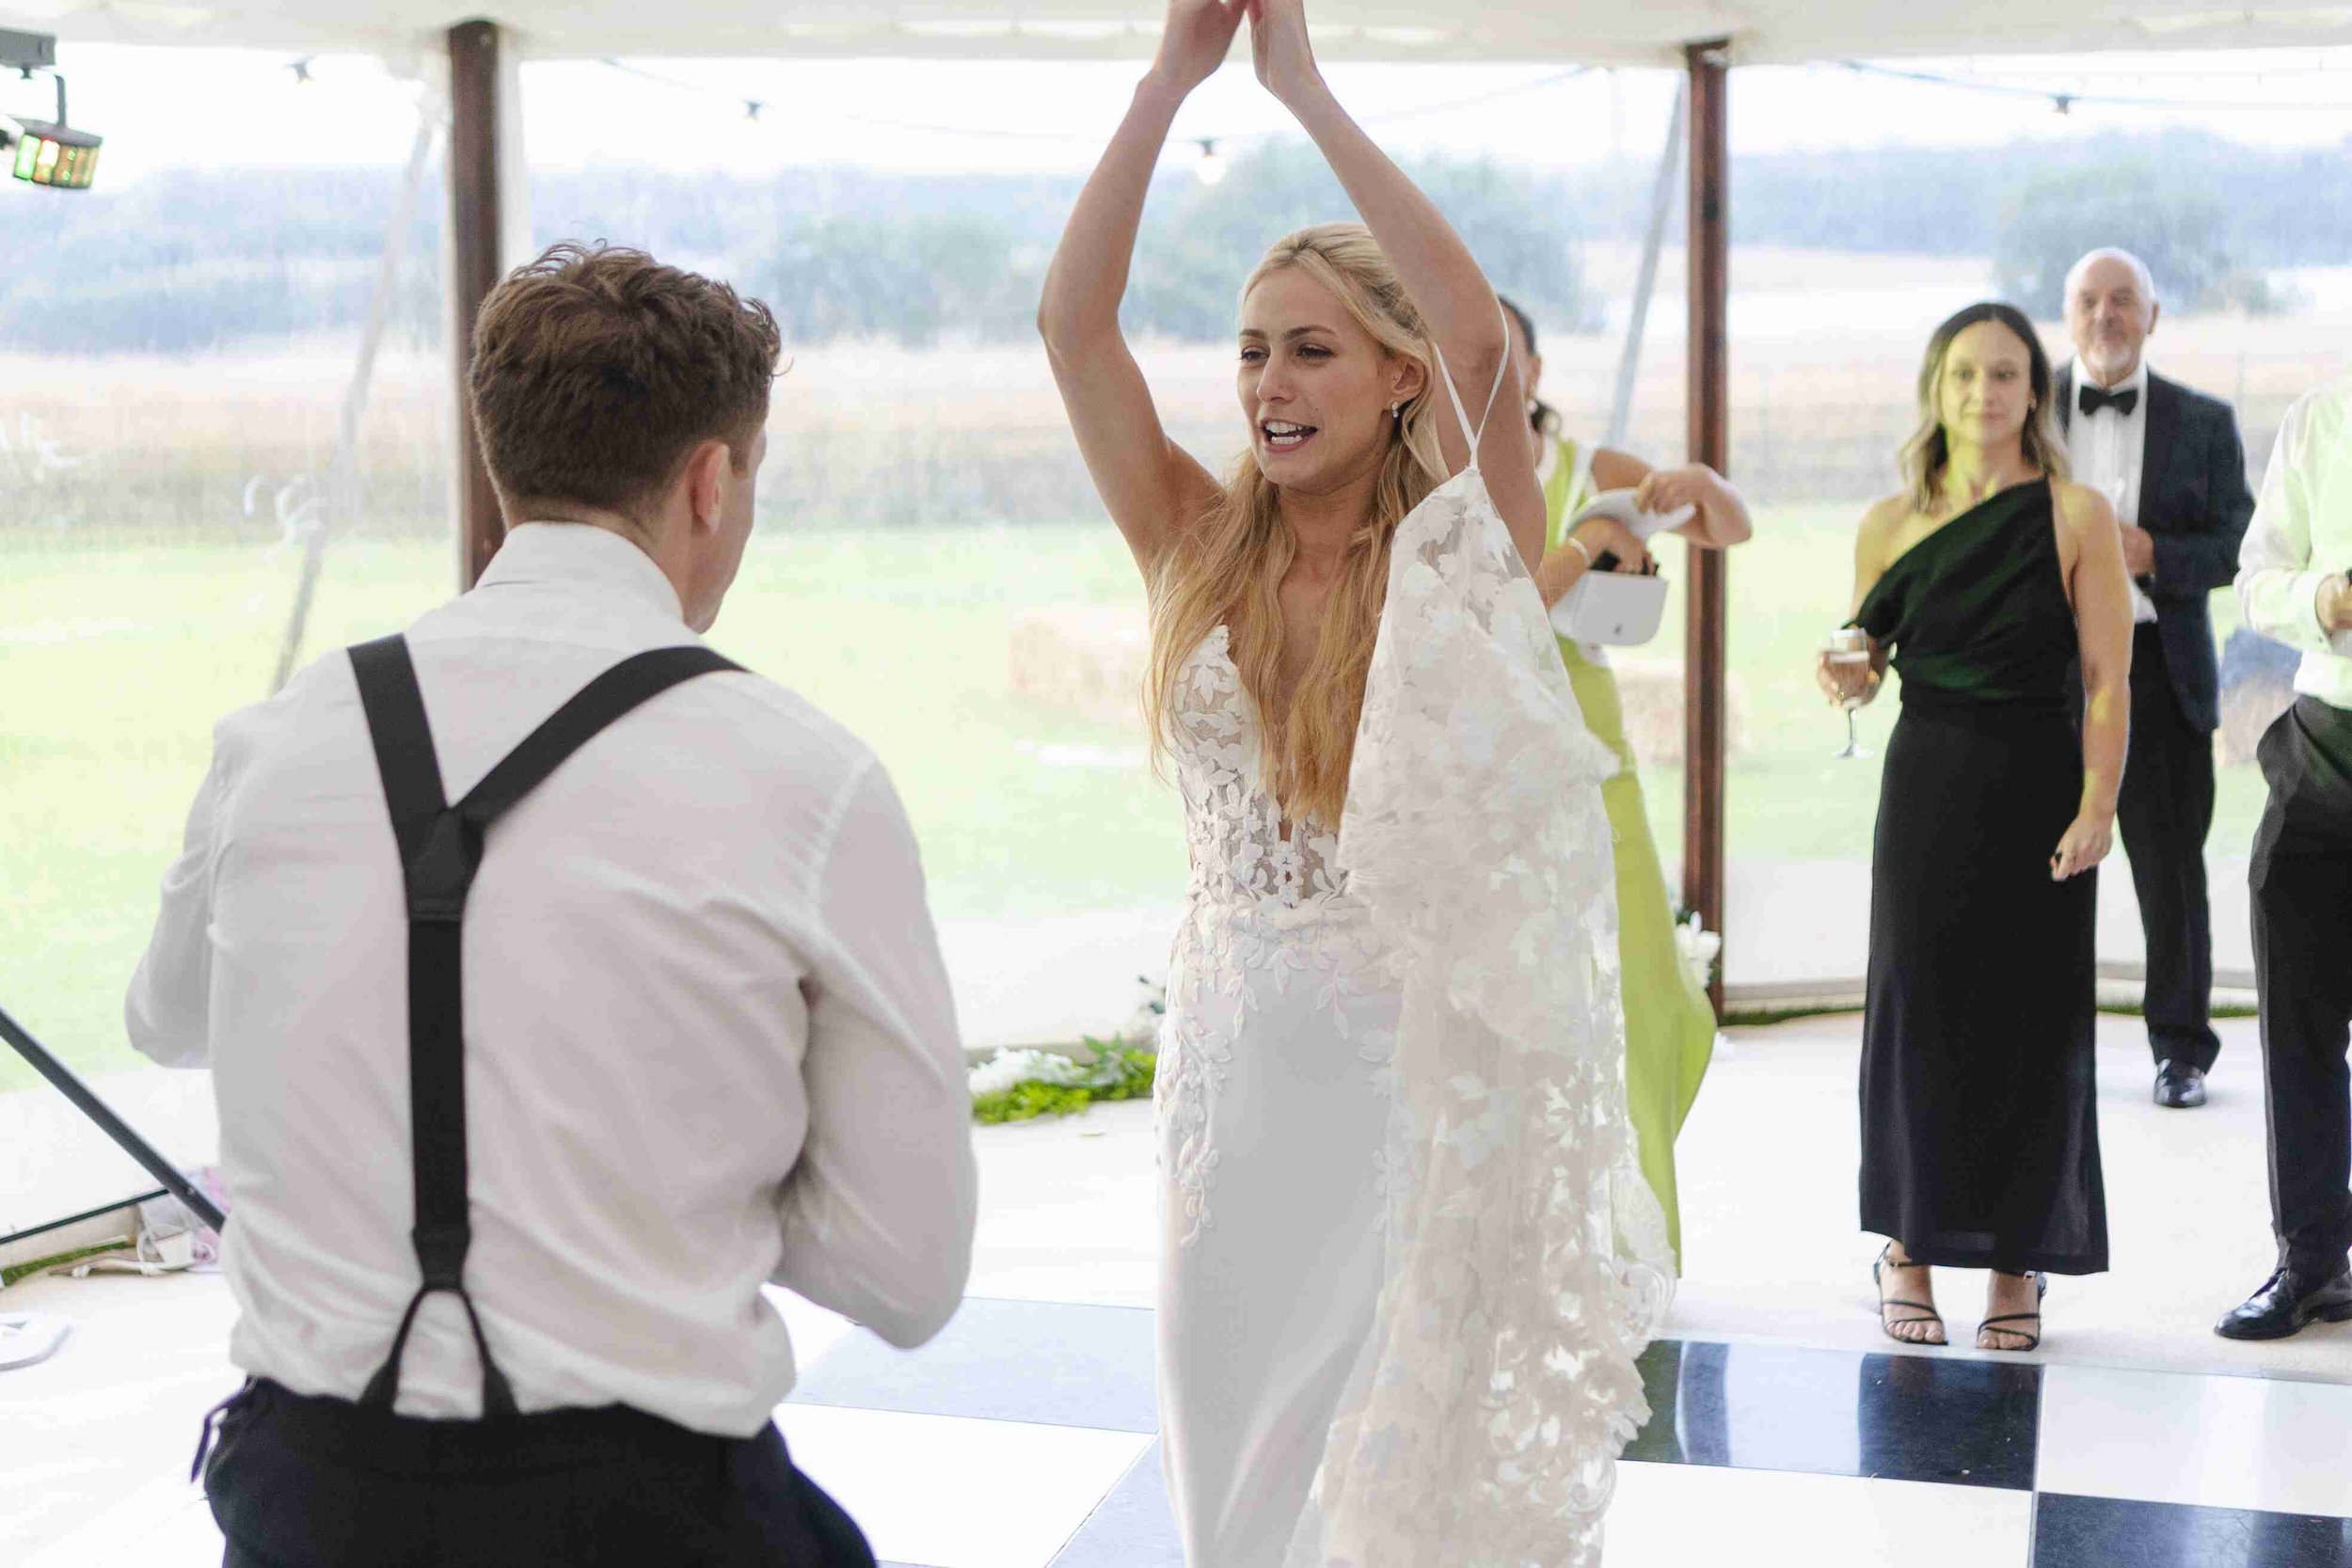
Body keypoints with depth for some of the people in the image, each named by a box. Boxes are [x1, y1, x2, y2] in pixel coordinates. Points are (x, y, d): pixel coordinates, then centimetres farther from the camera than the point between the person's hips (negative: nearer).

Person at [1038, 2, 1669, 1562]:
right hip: (1234, 1056, 4)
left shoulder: (1454, 550, -8)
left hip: (1415, 1061, -4)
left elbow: (1479, 332, -24)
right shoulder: (1200, 549, 2)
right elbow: (1073, 324, -6)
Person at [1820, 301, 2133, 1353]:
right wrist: (1848, 680, -9)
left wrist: (2096, 808, -15)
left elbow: (2109, 684, -6)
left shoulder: (2076, 515, -3)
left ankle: (2017, 1261, 15)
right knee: (1916, 1013, 4)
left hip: (2039, 791, -2)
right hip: (1927, 786, 2)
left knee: (2032, 1023, 2)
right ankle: (1908, 1249, 17)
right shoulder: (1890, 525, 5)